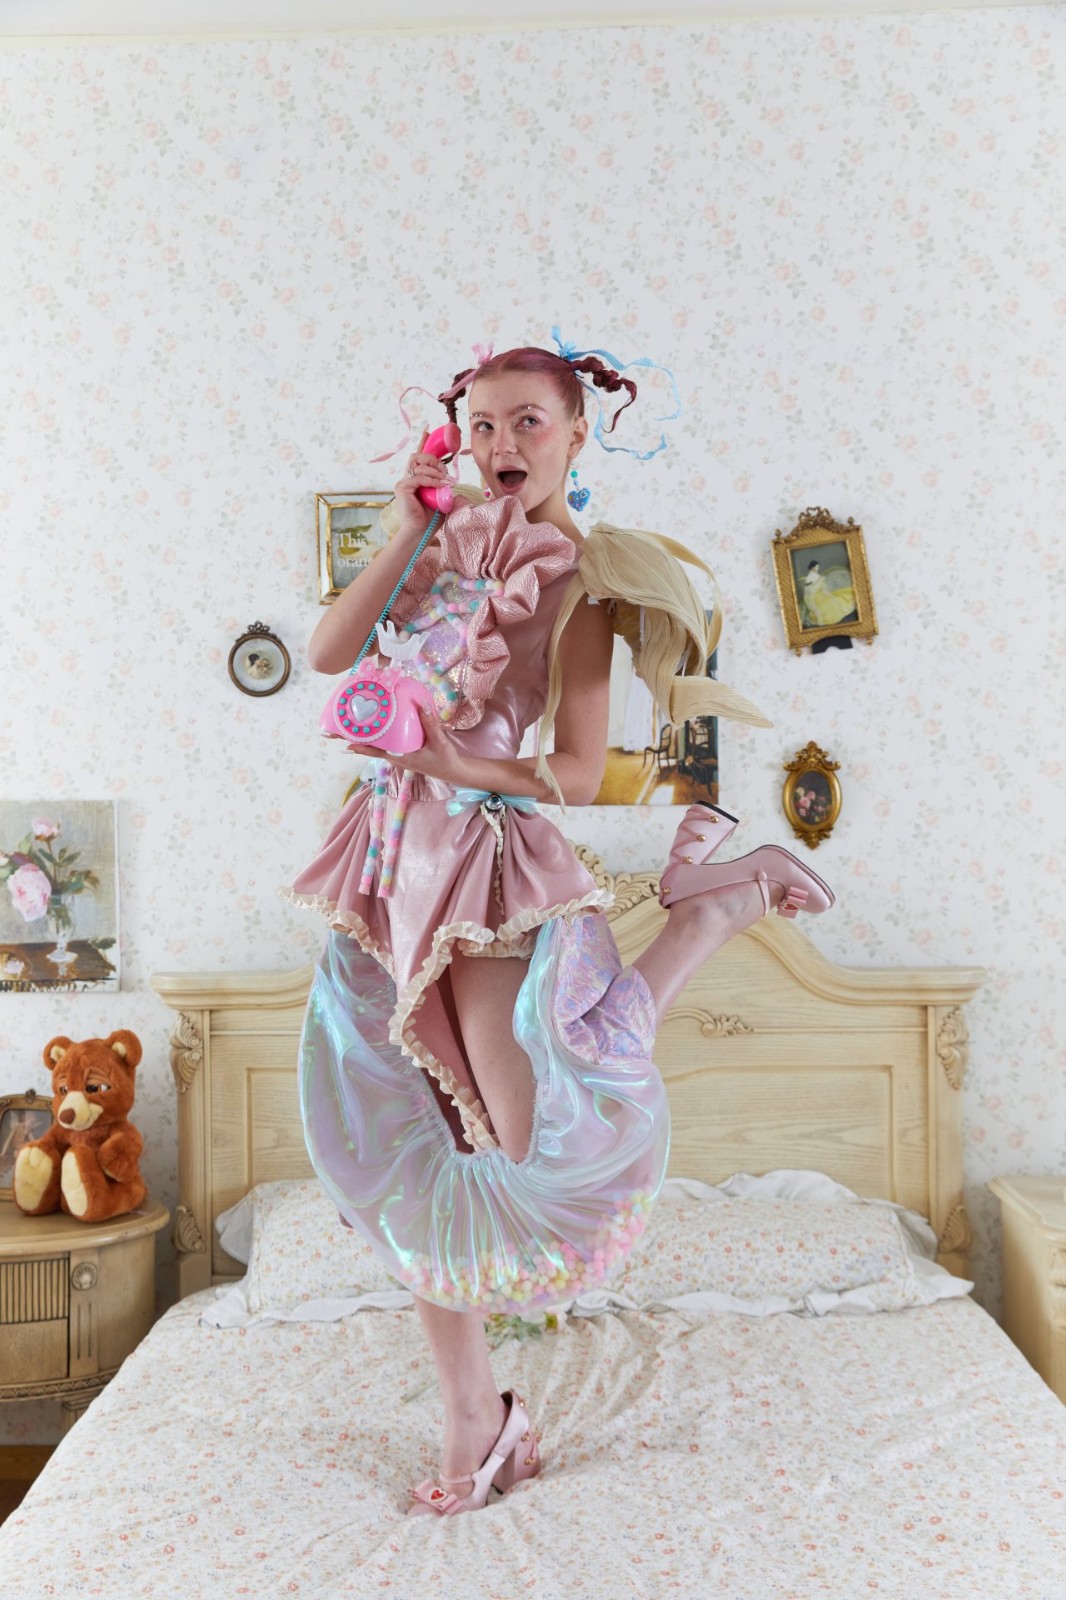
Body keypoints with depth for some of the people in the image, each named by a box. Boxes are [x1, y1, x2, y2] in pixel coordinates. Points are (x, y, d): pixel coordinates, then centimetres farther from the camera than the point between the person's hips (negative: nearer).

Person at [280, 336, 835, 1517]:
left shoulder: (579, 576, -7)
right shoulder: (454, 542, 11)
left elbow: (577, 774, -13)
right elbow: (327, 654, 0)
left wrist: (447, 763, -22)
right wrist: (402, 534, -5)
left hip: (492, 855, -6)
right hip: (398, 853, 6)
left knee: (538, 1142, -7)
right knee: (403, 1144, 7)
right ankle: (475, 1418, 24)